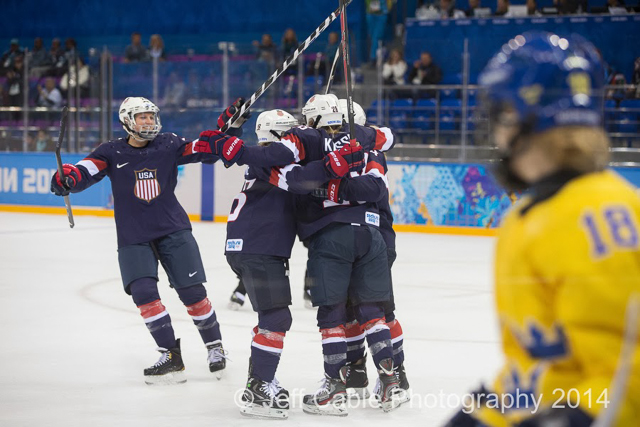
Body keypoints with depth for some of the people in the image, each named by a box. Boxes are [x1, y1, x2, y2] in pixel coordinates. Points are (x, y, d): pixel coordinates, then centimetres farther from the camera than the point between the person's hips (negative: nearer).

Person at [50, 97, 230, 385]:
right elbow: (84, 172, -14)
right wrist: (66, 178, -36)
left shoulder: (168, 145, 1)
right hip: (133, 238, 0)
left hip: (173, 231, 0)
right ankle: (171, 357, -9)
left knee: (192, 291, -2)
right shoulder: (112, 153, -2)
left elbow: (207, 150, 2)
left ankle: (215, 347, 17)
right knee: (143, 293, -16)